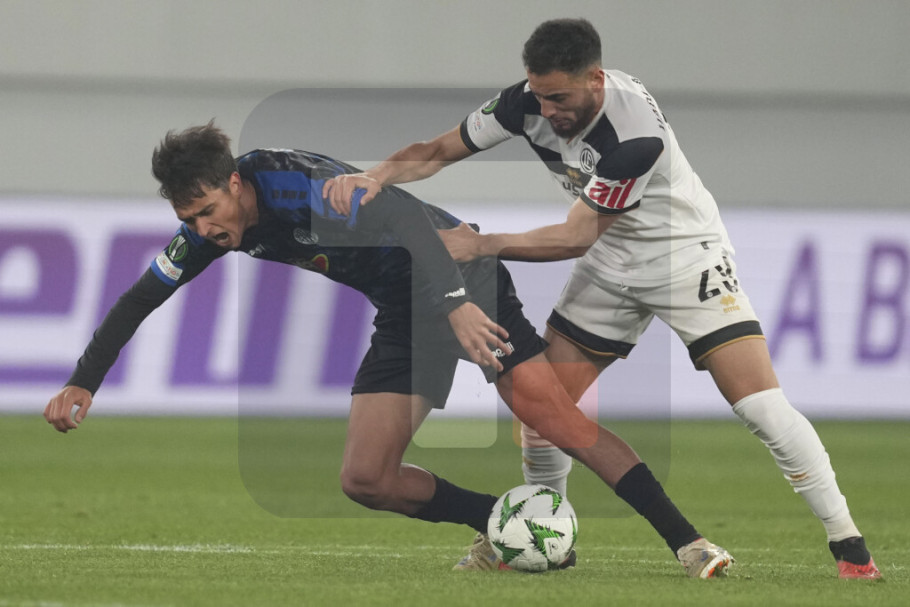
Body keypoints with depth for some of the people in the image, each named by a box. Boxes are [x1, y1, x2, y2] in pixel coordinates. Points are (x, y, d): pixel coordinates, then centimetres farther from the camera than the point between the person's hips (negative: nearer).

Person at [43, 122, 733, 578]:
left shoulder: (301, 189, -30)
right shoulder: (209, 224, -5)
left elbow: (405, 218, -41)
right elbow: (141, 298, 7)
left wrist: (457, 304, -54)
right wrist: (82, 384, 0)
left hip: (461, 279, -7)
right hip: (406, 315, 7)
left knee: (561, 423, -17)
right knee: (366, 479, -6)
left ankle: (687, 541, -15)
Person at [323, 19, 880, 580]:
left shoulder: (637, 130, -34)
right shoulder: (528, 102, -16)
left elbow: (575, 237, -27)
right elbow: (436, 154, -7)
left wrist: (481, 245, -26)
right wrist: (376, 176, -26)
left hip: (685, 253, -6)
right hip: (610, 264, 6)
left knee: (762, 404, -16)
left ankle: (848, 543, -6)